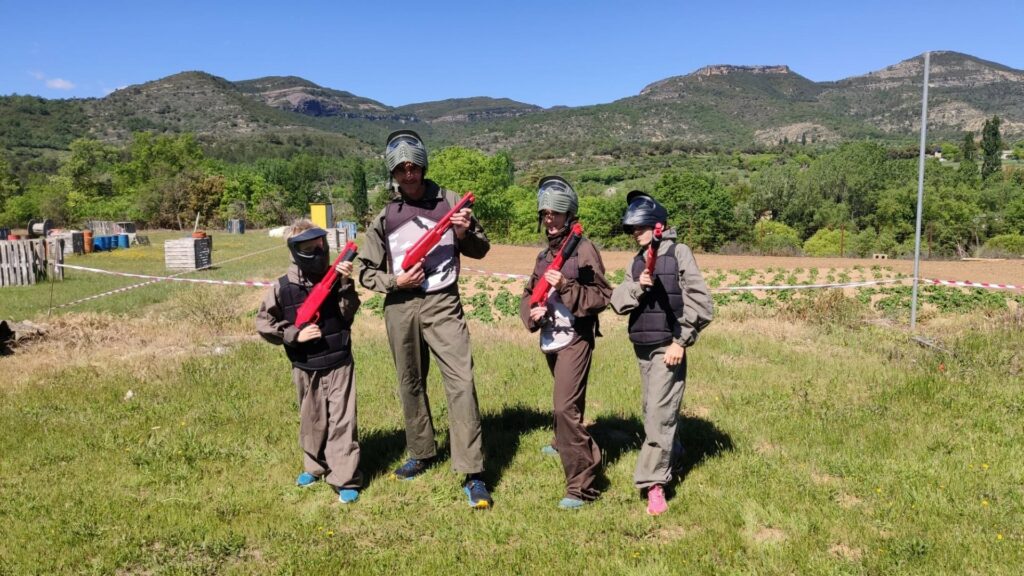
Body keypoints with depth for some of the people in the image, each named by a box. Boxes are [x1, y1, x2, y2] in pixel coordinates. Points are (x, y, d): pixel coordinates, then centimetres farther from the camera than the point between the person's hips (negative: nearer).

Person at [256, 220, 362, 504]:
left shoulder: (335, 280, -6)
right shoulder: (283, 287, -7)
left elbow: (348, 314, -13)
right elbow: (263, 322, -3)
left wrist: (346, 284, -26)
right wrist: (295, 334, -14)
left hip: (339, 363, -1)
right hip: (305, 368, 1)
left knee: (342, 420, -1)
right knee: (312, 420, 18)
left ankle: (345, 480, 4)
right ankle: (315, 467, 38)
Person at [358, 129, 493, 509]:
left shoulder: (448, 202, 3)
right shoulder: (383, 216, 5)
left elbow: (480, 250, 9)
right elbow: (366, 272, 9)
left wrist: (465, 233, -12)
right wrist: (395, 281, -10)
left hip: (442, 303, -2)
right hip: (400, 307, 2)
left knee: (461, 381, -12)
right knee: (410, 385, 13)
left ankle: (472, 474, -7)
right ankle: (421, 453, 33)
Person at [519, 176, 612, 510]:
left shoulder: (584, 250, -10)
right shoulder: (544, 255, 12)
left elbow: (602, 297, -16)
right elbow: (528, 294, 13)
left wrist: (566, 287, -28)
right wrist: (532, 313, -9)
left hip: (575, 340, -8)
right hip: (550, 340, 8)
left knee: (566, 407, -17)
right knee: (563, 403, 27)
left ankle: (582, 485, -12)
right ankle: (564, 444, 52)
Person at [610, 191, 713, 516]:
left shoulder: (679, 253, -7)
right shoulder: (638, 260, 11)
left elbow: (700, 303, -11)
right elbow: (617, 301, 3)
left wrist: (681, 342, -14)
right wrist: (637, 286, -16)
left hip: (667, 346, -7)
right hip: (641, 346, 7)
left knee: (659, 413, -8)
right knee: (652, 411, 17)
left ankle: (653, 482, -3)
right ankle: (667, 455, 37)